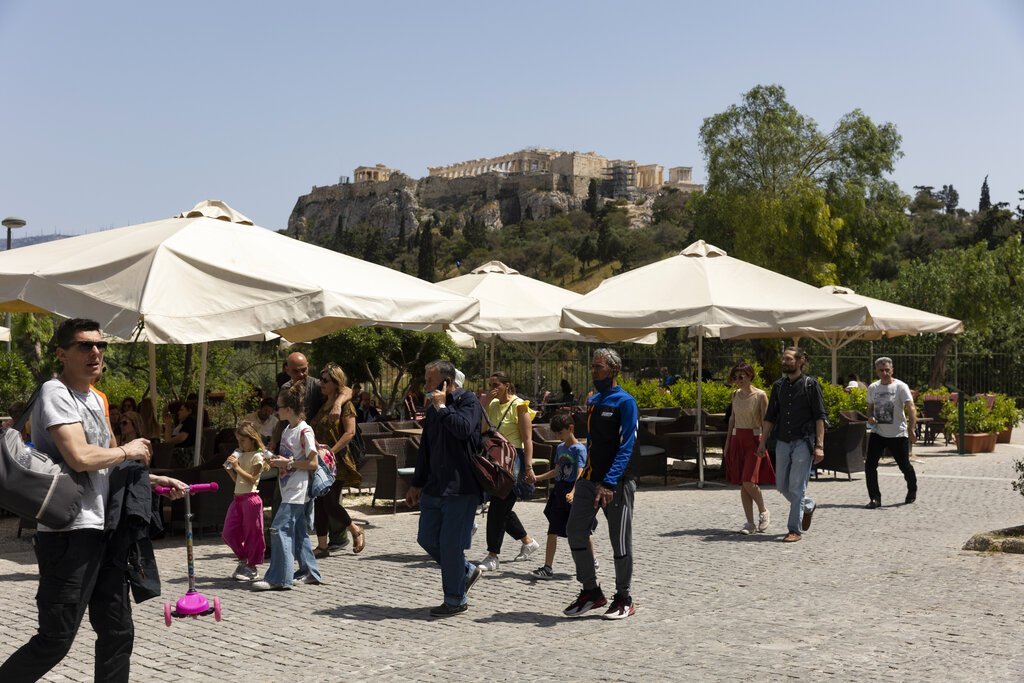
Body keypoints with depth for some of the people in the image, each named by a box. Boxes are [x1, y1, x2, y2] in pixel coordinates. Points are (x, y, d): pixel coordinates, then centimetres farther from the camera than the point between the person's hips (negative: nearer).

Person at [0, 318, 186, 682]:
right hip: (67, 532, -9)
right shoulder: (55, 393, -11)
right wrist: (128, 451, -8)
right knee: (55, 640, -6)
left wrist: (153, 479, 22)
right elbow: (80, 458, -24)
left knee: (118, 632, 12)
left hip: (103, 530, 9)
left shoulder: (94, 399, 19)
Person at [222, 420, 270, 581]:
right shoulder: (241, 455, 17)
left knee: (252, 532, -1)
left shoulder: (257, 457, -7)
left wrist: (237, 467, -17)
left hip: (250, 498, -8)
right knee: (228, 533, 6)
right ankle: (243, 560, 22)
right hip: (238, 498, 8)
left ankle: (252, 567, 8)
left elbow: (252, 479, -16)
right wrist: (229, 468, 4)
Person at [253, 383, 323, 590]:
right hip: (289, 490, 10)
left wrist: (287, 463, -17)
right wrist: (276, 461, 7)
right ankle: (310, 572, 21)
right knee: (298, 531, 12)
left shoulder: (304, 431, -14)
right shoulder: (287, 430, 13)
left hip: (297, 491, -10)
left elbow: (313, 463, -15)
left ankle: (279, 578, -12)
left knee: (279, 528, -13)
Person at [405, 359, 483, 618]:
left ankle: (455, 600, 9)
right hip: (434, 487, 8)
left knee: (450, 544, -5)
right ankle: (466, 571, 29)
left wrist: (442, 407, -15)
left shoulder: (467, 401, -7)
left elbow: (463, 428, -28)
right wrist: (417, 484, 21)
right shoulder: (432, 408, 15)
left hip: (461, 487, -8)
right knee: (427, 539, 9)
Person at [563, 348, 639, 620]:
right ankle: (591, 592, 15)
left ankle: (624, 599, 16)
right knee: (575, 531, 1)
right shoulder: (592, 402, 15)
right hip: (589, 479, 7)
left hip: (616, 482, -7)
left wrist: (609, 483, -24)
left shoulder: (625, 402, -8)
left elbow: (626, 447, -15)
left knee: (620, 541, 3)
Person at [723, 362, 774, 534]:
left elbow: (765, 421, -8)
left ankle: (764, 512, 11)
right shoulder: (735, 394, 9)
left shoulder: (760, 395, -7)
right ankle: (751, 524, 6)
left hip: (754, 439, -5)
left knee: (749, 482, -14)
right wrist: (727, 442, 14)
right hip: (737, 439, 5)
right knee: (742, 484, 2)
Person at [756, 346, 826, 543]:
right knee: (782, 486, 8)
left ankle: (795, 530, 1)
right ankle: (807, 506, 35)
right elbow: (770, 416, 14)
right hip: (783, 442, 5)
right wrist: (763, 442, 9)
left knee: (796, 487, -6)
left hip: (803, 442, -5)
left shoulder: (811, 384, -4)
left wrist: (819, 446, -13)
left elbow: (820, 417, -7)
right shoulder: (778, 385, 10)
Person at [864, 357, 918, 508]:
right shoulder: (872, 388, 6)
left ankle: (912, 491, 36)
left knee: (905, 466, 7)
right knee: (869, 464, -10)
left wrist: (911, 430, -32)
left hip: (898, 434, -4)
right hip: (877, 433, 4)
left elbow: (911, 409, -18)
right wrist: (870, 417, -4)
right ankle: (875, 498, -1)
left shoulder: (900, 387, -9)